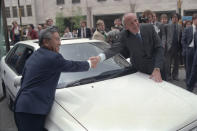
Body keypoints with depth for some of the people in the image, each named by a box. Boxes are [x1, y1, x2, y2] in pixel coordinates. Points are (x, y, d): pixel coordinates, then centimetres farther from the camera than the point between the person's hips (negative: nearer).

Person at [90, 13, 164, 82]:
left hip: (154, 69, 1)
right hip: (138, 72, -1)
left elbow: (159, 48, -13)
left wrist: (157, 69, -23)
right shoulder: (124, 35, -11)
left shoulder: (149, 28, -11)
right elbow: (116, 48, -25)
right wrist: (100, 57, -44)